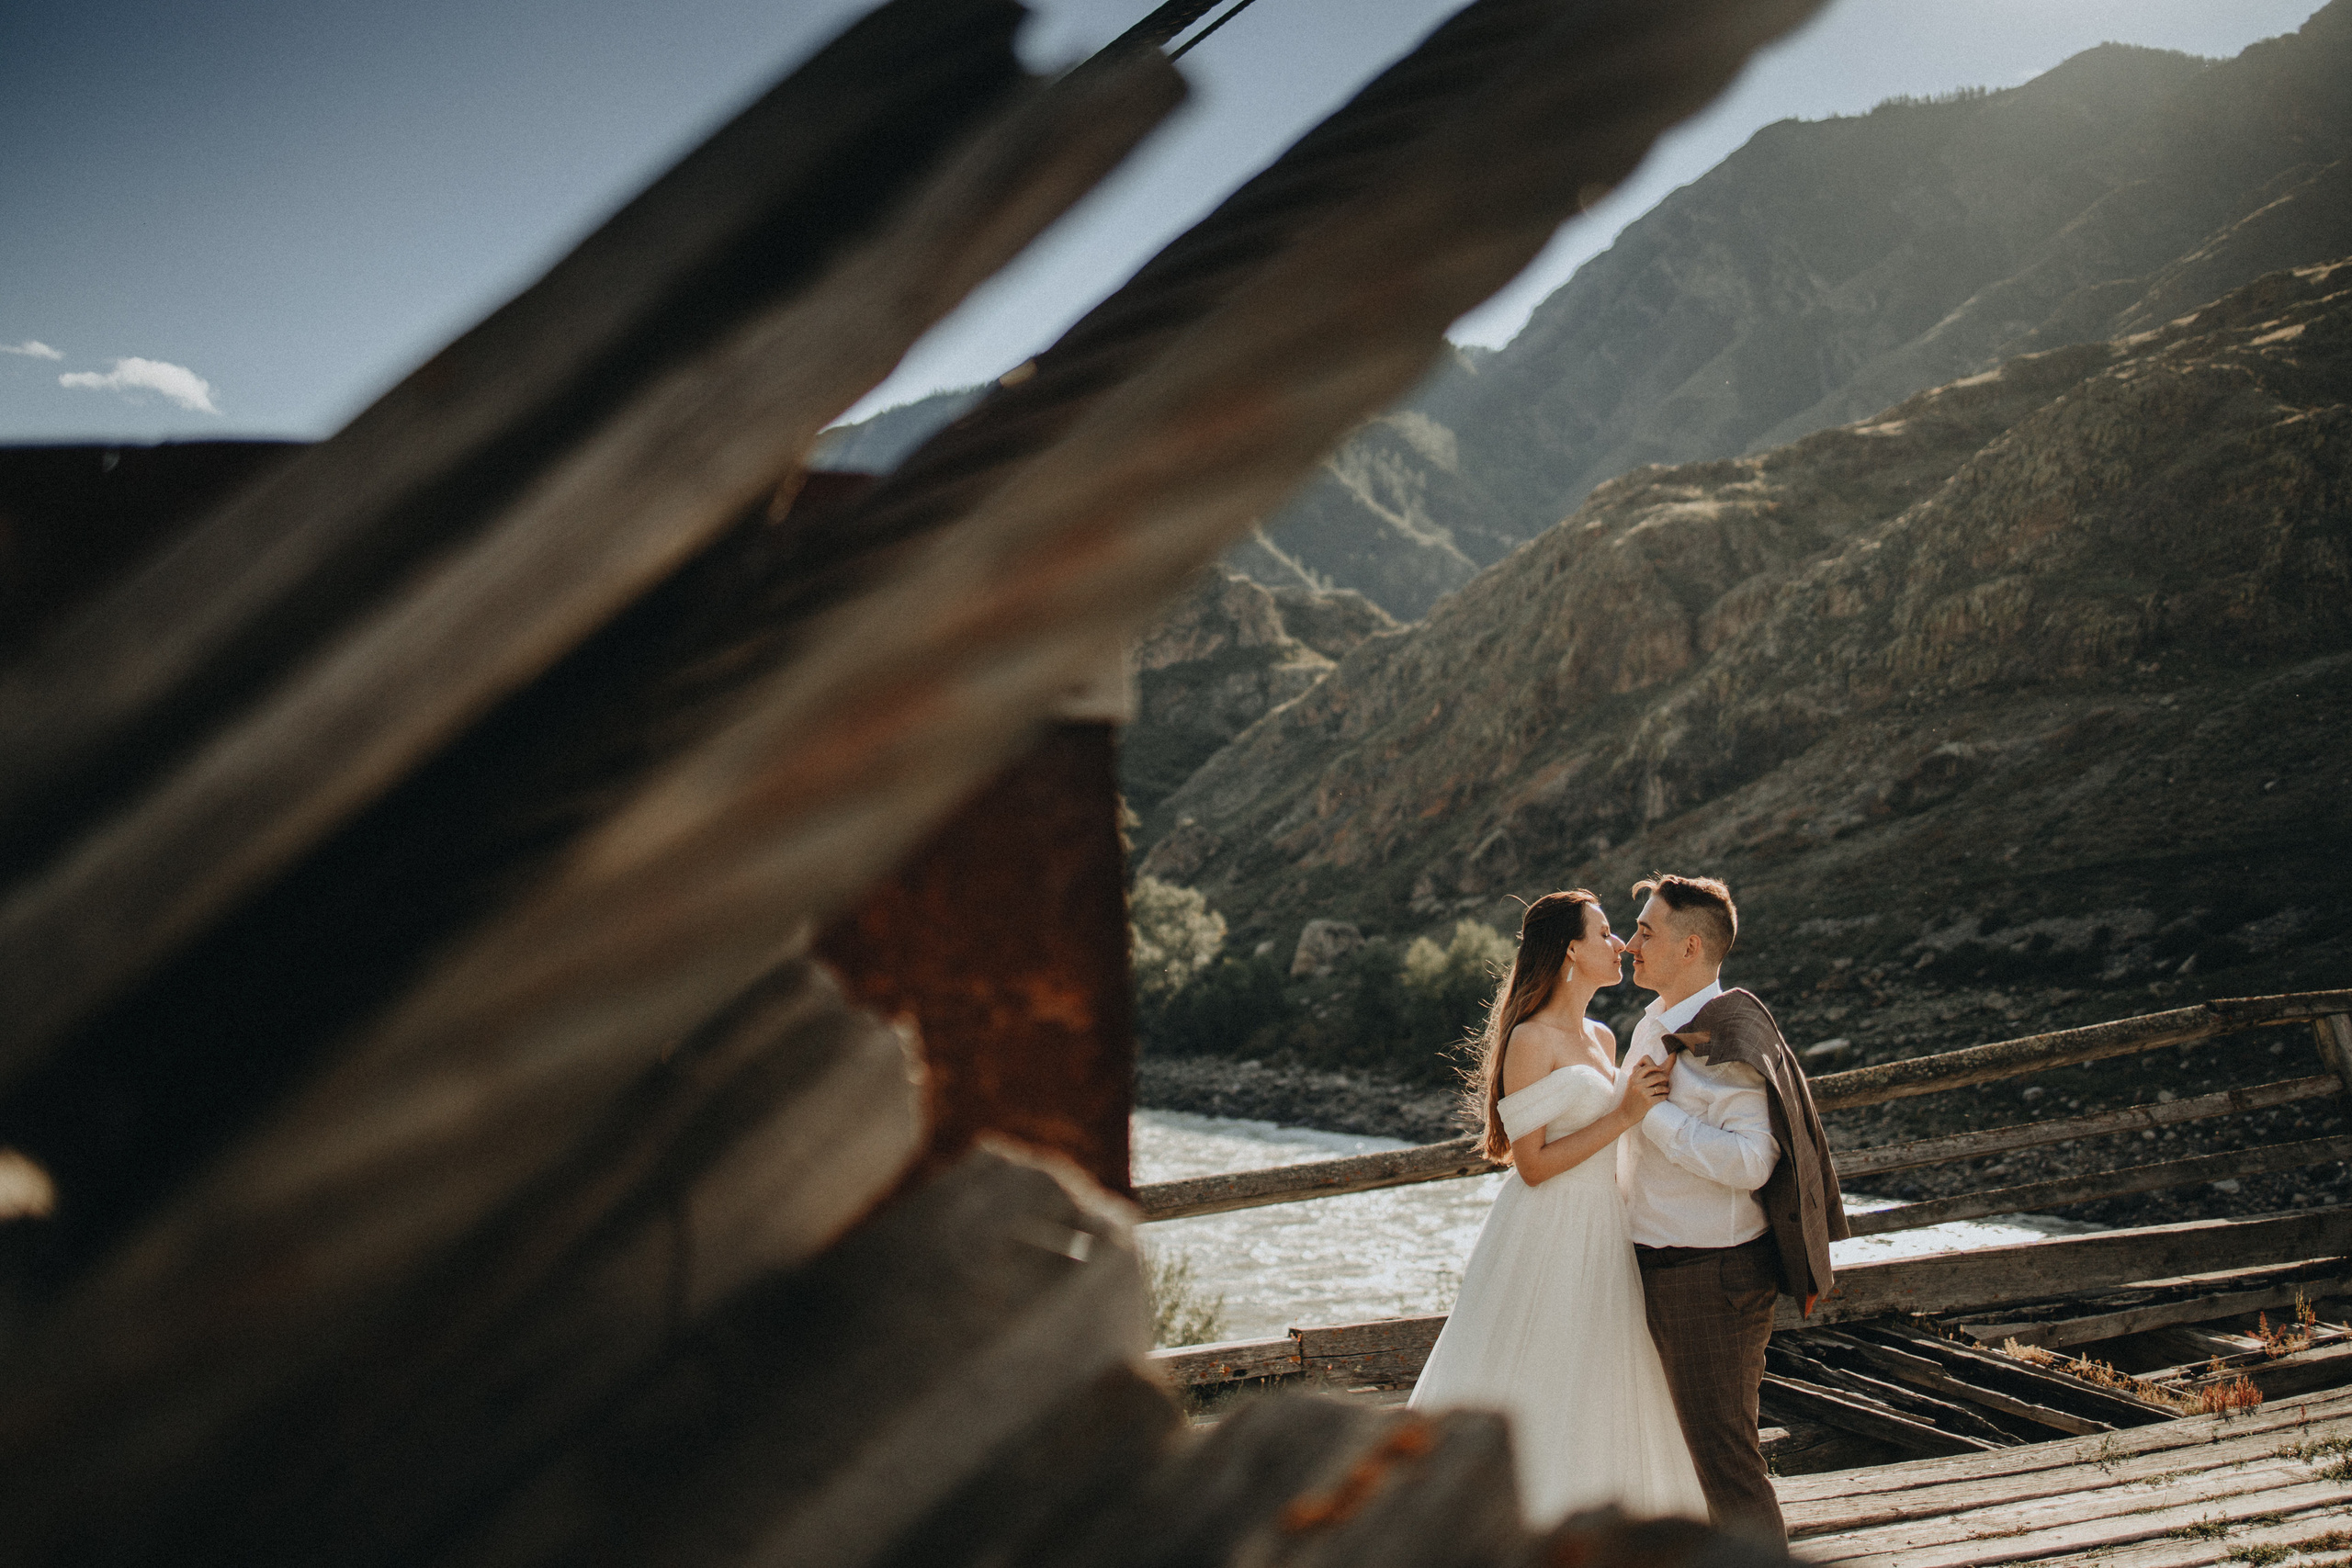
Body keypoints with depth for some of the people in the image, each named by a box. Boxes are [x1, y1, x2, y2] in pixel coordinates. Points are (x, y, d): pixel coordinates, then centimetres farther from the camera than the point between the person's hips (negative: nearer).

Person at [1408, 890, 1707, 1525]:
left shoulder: (1602, 1039, 11)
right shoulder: (1530, 1041, -14)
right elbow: (1532, 1165, -18)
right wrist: (1622, 1117, -19)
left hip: (1602, 1237, 8)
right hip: (1546, 1240, -8)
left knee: (1596, 1403, 14)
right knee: (1537, 1404, -1)